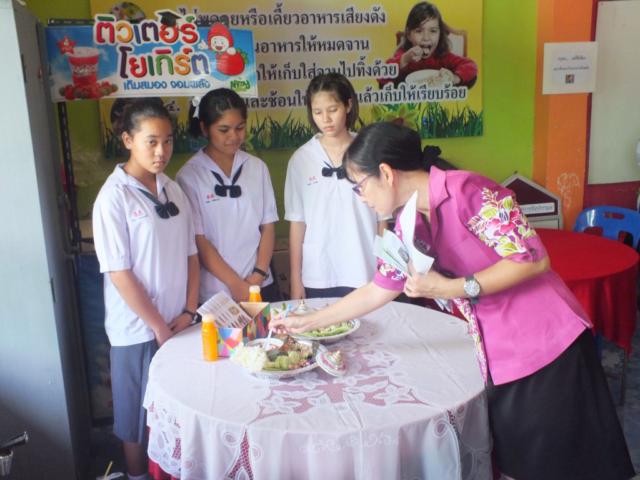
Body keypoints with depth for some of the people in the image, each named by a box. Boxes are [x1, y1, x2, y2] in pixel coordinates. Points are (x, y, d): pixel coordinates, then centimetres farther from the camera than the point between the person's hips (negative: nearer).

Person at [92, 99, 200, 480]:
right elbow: (119, 272, -16)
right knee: (139, 414, 13)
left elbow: (190, 253, 7)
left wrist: (189, 311, -2)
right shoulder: (114, 196, -14)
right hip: (138, 329, -5)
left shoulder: (174, 190, 3)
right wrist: (158, 326, -13)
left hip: (178, 324, 5)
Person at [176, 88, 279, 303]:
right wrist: (236, 284, -10)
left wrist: (258, 276, -7)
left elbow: (268, 226, 4)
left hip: (262, 286, 3)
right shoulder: (189, 176, -7)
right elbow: (198, 240, -8)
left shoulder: (257, 167, 4)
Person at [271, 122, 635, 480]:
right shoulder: (410, 226, 4)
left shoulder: (464, 190, -19)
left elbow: (534, 259, -20)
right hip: (500, 357, 7)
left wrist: (450, 288, -22)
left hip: (549, 344, -7)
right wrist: (308, 322, 17)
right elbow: (376, 292, 14)